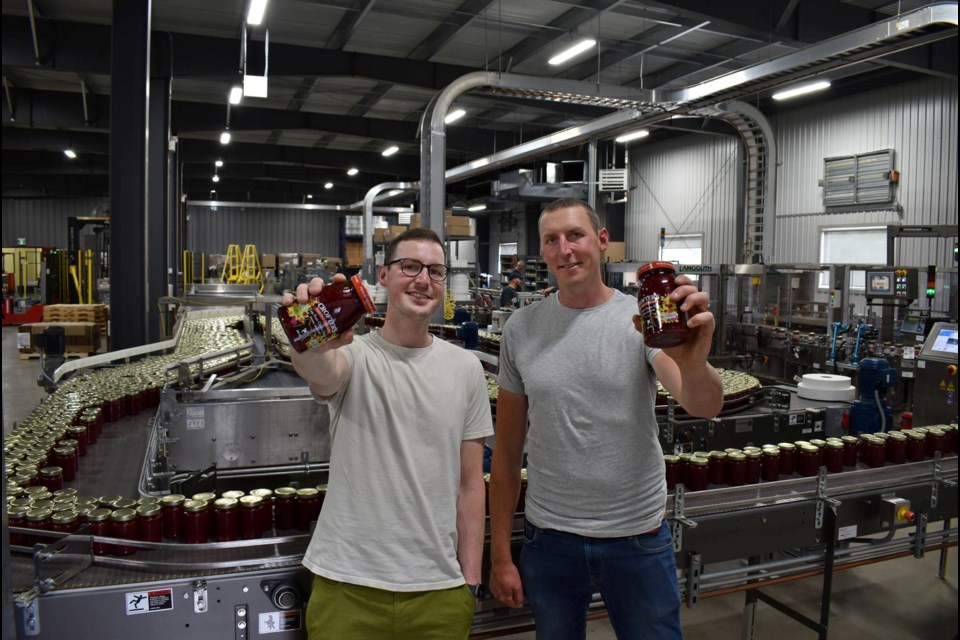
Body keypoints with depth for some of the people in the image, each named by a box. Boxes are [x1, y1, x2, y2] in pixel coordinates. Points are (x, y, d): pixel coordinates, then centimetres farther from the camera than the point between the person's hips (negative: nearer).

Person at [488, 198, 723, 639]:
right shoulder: (520, 329, -3)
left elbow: (703, 406, -25)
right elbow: (507, 452, 1)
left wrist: (694, 363, -48)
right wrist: (499, 556, 2)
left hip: (638, 538, -1)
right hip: (548, 538, 2)